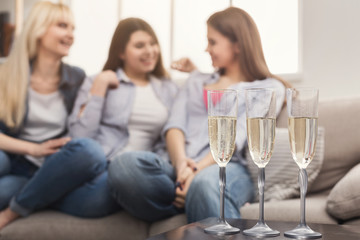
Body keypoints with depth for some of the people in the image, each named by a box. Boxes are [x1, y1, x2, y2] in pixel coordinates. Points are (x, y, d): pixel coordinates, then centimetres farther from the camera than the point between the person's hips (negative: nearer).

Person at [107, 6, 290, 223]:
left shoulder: (269, 87, 15)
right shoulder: (196, 81, 30)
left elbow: (237, 136, -3)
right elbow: (174, 126, 11)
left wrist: (198, 169, -20)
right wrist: (181, 163, -12)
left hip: (227, 167, -4)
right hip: (179, 169, 4)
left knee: (204, 183, -42)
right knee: (125, 164, -30)